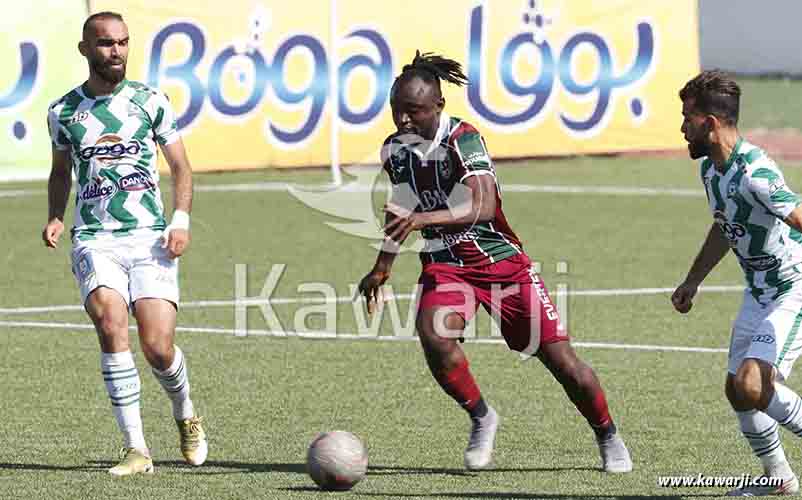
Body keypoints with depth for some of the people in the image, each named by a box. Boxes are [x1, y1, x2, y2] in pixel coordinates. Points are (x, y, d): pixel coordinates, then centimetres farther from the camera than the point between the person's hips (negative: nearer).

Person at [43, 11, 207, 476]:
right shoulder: (64, 111, 9)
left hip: (150, 238, 0)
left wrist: (181, 220, -3)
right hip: (95, 241, 0)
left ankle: (187, 417, 24)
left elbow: (181, 167, 12)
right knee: (111, 325, -23)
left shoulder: (151, 101, 6)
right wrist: (56, 218, 8)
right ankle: (137, 450, -19)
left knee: (158, 346, -11)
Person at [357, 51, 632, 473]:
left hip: (501, 260, -4)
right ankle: (481, 418, -2)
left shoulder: (462, 140, -22)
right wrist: (382, 269, 25)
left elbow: (483, 207, -37)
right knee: (433, 336, -26)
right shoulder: (394, 151, -1)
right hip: (444, 264, 4)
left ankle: (607, 436, 21)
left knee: (559, 357, -3)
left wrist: (425, 219, -51)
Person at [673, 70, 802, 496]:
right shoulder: (711, 169, 4)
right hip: (758, 294, 10)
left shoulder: (754, 173, -27)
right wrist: (692, 282, 29)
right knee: (737, 391, 11)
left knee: (752, 385, -22)